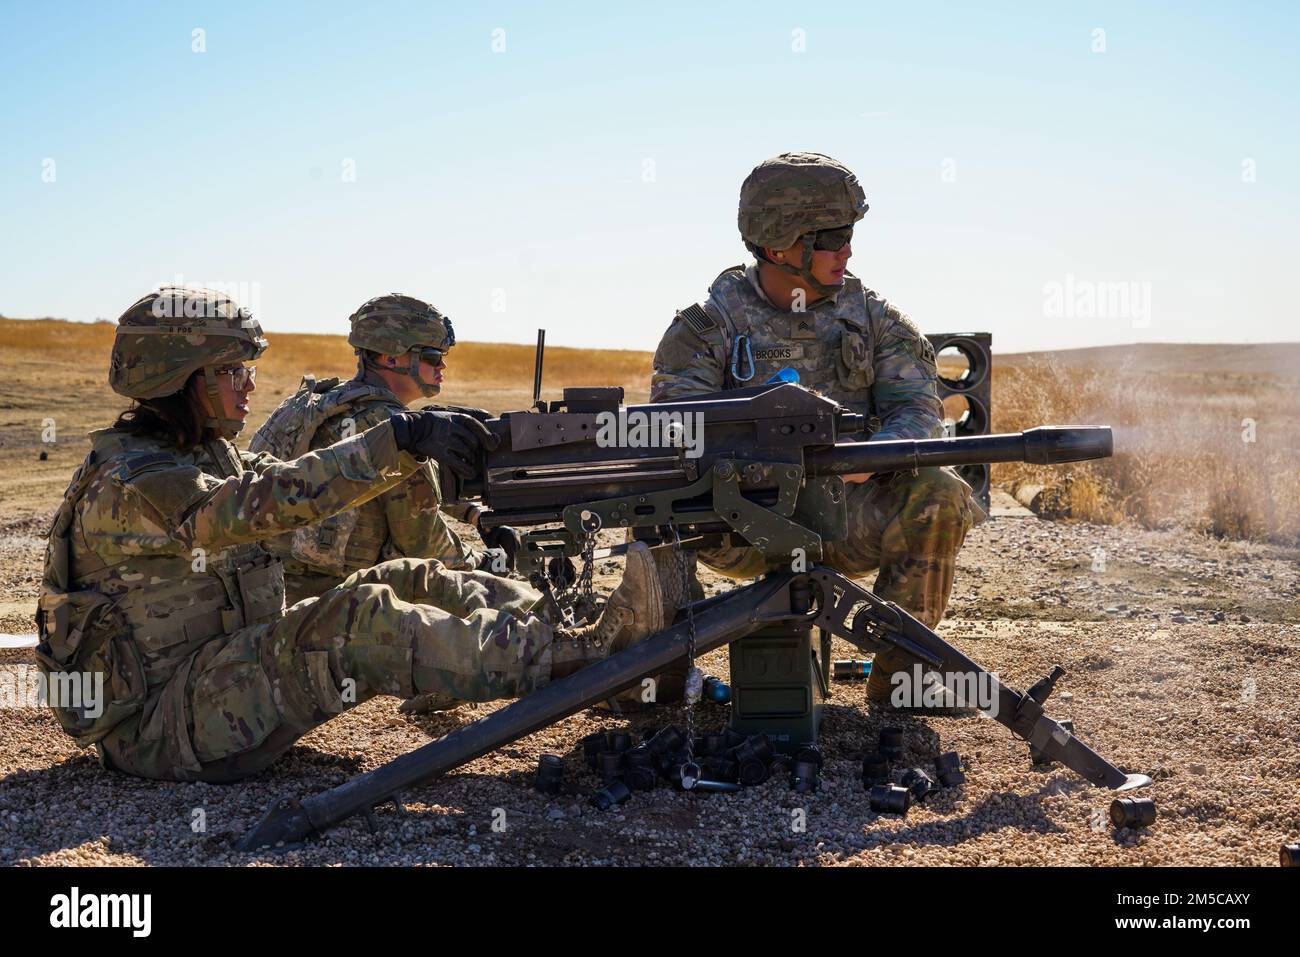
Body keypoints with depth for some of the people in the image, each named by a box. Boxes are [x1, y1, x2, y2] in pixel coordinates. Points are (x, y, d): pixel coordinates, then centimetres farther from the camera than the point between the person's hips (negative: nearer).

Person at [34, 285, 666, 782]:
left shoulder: (207, 454, 11)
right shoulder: (132, 484, -18)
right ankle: (580, 655, -32)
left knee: (409, 583, -4)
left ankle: (554, 624, -8)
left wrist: (421, 445, -11)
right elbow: (270, 500, -31)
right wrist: (400, 437, -33)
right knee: (361, 620, -29)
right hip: (159, 730, -9)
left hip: (226, 672, 9)